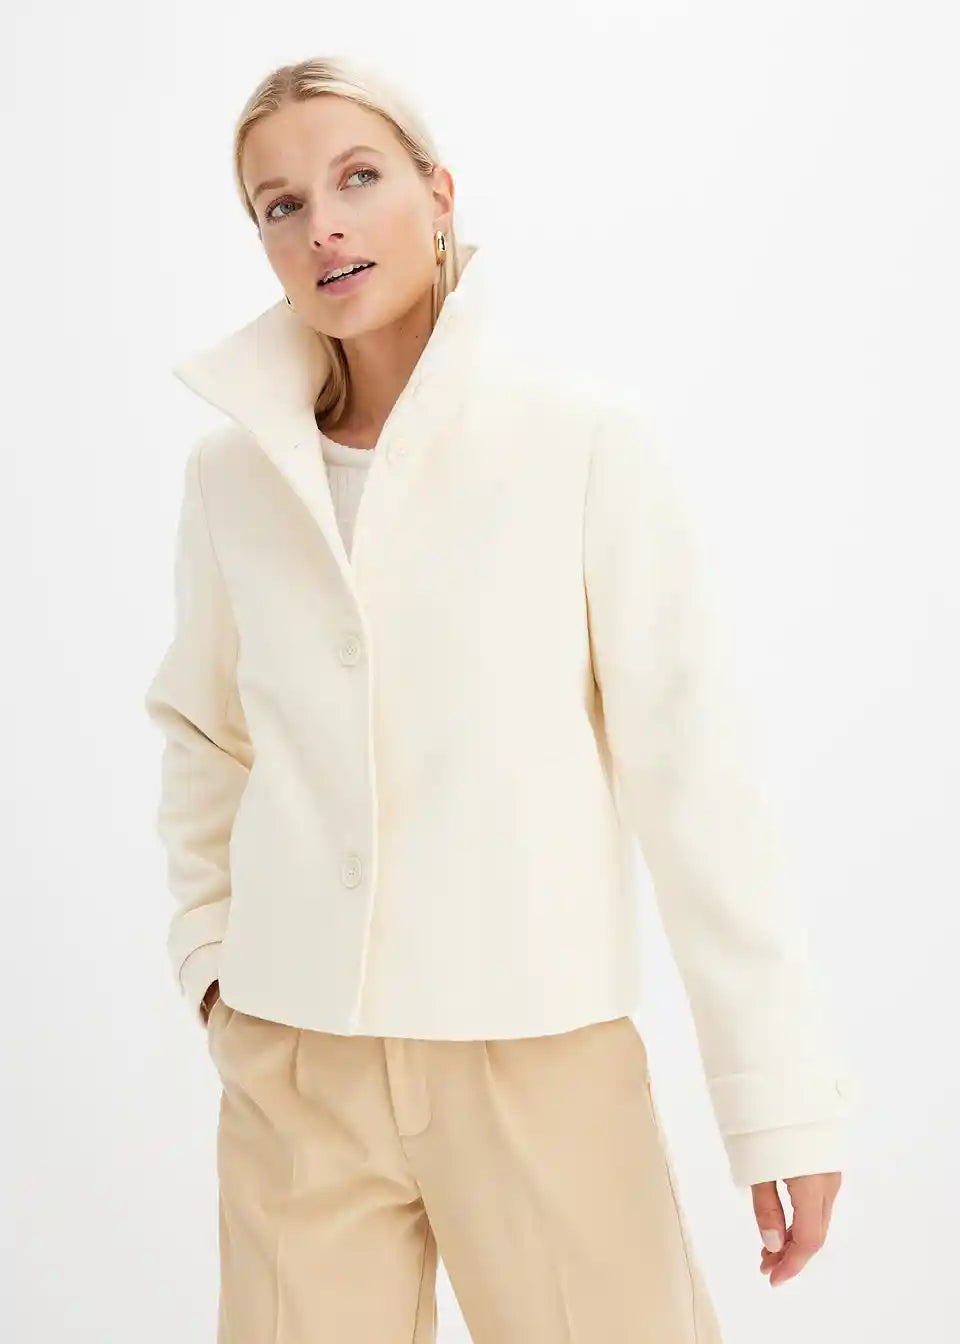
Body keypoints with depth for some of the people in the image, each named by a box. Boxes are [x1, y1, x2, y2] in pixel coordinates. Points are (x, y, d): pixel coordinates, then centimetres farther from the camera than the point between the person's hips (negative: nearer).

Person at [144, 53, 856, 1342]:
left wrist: (780, 1091, -10)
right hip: (293, 1064, 3)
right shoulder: (232, 470, 2)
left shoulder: (584, 438, -8)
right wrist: (209, 951, 7)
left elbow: (692, 765, -9)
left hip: (541, 1050, -2)